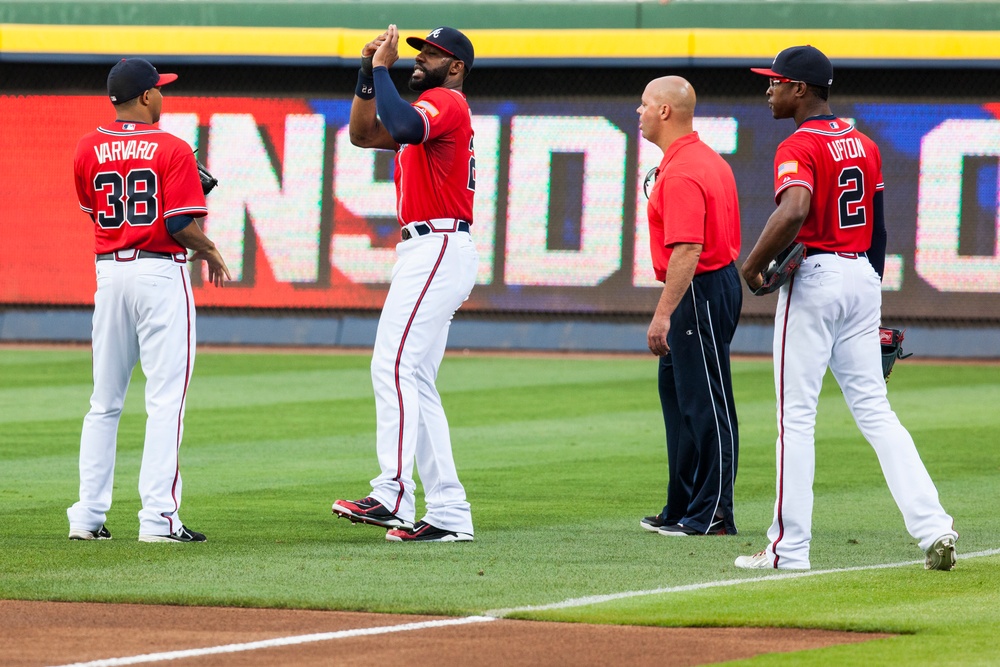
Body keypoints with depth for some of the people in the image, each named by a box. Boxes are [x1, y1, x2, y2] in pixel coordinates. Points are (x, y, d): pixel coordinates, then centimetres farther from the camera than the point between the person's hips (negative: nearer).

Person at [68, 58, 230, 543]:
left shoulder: (88, 151, 6)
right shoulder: (171, 150, -9)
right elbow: (180, 226, -15)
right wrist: (210, 251, 5)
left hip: (109, 271, 5)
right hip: (160, 273, -5)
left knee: (105, 402, 13)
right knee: (164, 400, -5)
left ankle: (88, 515, 12)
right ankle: (159, 517, -11)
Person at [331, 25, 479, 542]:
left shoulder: (446, 101, -7)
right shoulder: (431, 110, 25)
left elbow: (402, 127, -28)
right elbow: (364, 134, 24)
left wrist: (383, 68, -17)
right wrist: (369, 73, 13)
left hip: (437, 251, -11)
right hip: (420, 252, 11)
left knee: (394, 367, -19)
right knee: (417, 383, 9)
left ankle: (392, 496, -28)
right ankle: (449, 515, 8)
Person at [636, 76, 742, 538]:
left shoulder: (681, 172, -20)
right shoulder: (707, 159, 14)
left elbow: (688, 249, -27)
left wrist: (663, 314, -28)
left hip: (699, 292, -11)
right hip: (714, 286, 11)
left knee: (706, 403, -6)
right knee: (678, 395, 18)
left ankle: (714, 515, -3)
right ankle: (683, 509, 26)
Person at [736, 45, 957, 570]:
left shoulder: (799, 147, -12)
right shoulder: (864, 144, 14)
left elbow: (793, 212, -31)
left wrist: (752, 267, -20)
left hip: (814, 279, -8)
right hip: (863, 279, 8)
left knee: (796, 414, -2)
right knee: (873, 408, 9)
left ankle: (790, 547, -1)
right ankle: (933, 526, -3)